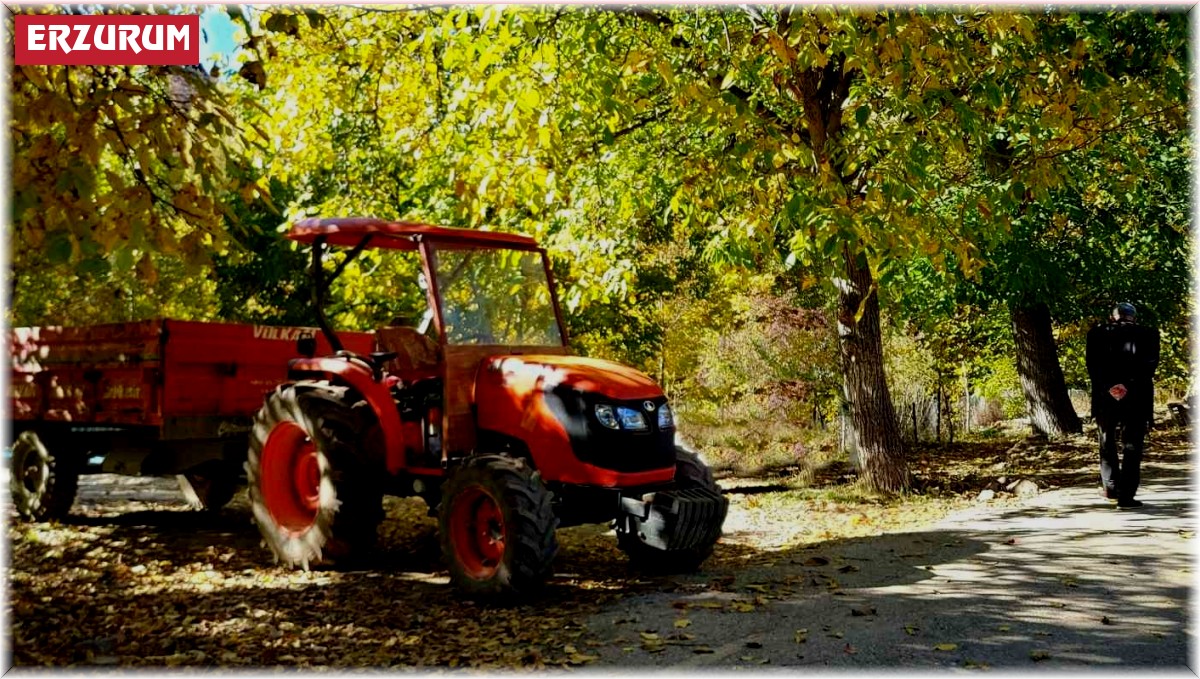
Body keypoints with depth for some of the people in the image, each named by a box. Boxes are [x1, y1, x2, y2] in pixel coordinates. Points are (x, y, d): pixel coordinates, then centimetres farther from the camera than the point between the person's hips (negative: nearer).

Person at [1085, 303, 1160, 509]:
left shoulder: (1097, 333, 6)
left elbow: (1092, 365, -5)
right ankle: (1126, 496, -2)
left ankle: (1110, 486, 17)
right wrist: (1129, 386, -14)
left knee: (1107, 442, 20)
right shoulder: (1148, 334, 5)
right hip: (1136, 399, -1)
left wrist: (1109, 387, -12)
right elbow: (1150, 365, -7)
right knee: (1132, 447, 3)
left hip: (1105, 397, 1)